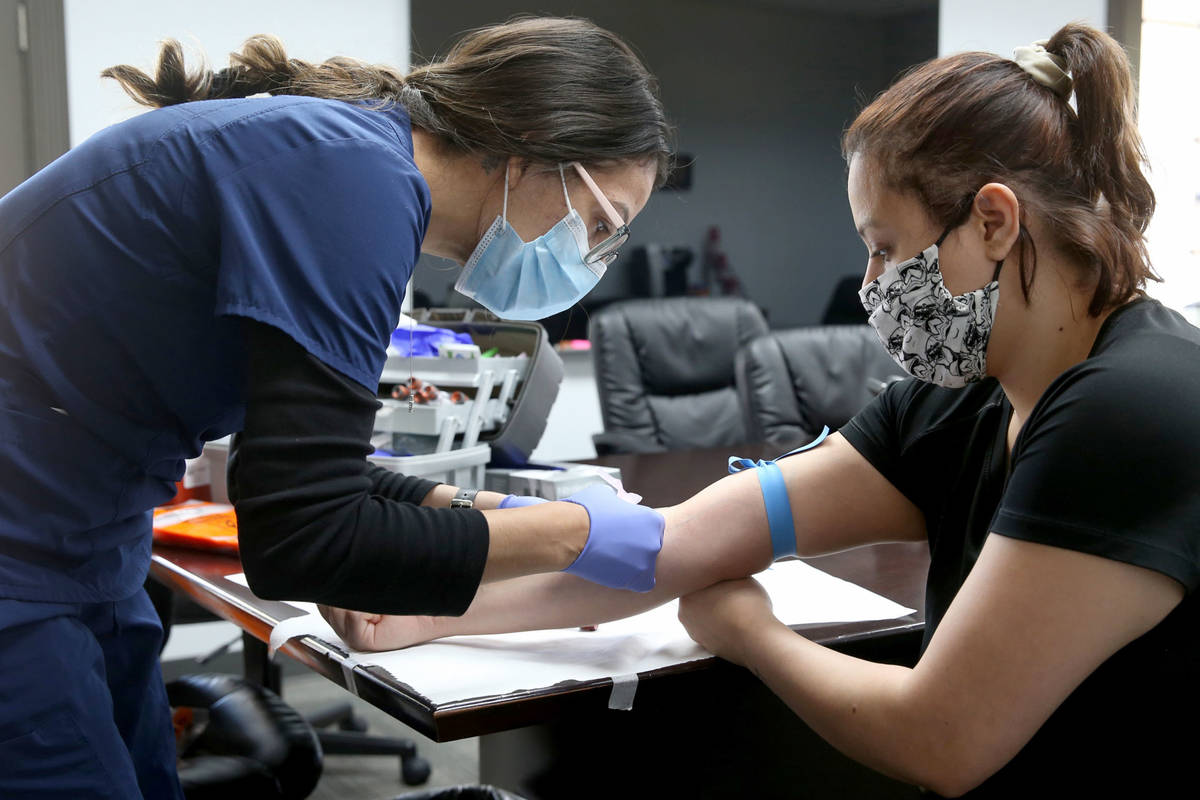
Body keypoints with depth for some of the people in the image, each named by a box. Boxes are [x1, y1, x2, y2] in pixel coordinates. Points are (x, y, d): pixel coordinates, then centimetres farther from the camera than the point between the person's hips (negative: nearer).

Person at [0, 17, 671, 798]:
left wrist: (479, 508, 6)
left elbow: (301, 472, 15)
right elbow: (299, 538, -25)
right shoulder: (358, 175, -22)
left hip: (74, 553, 9)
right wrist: (570, 535, -15)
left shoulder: (333, 147, 7)